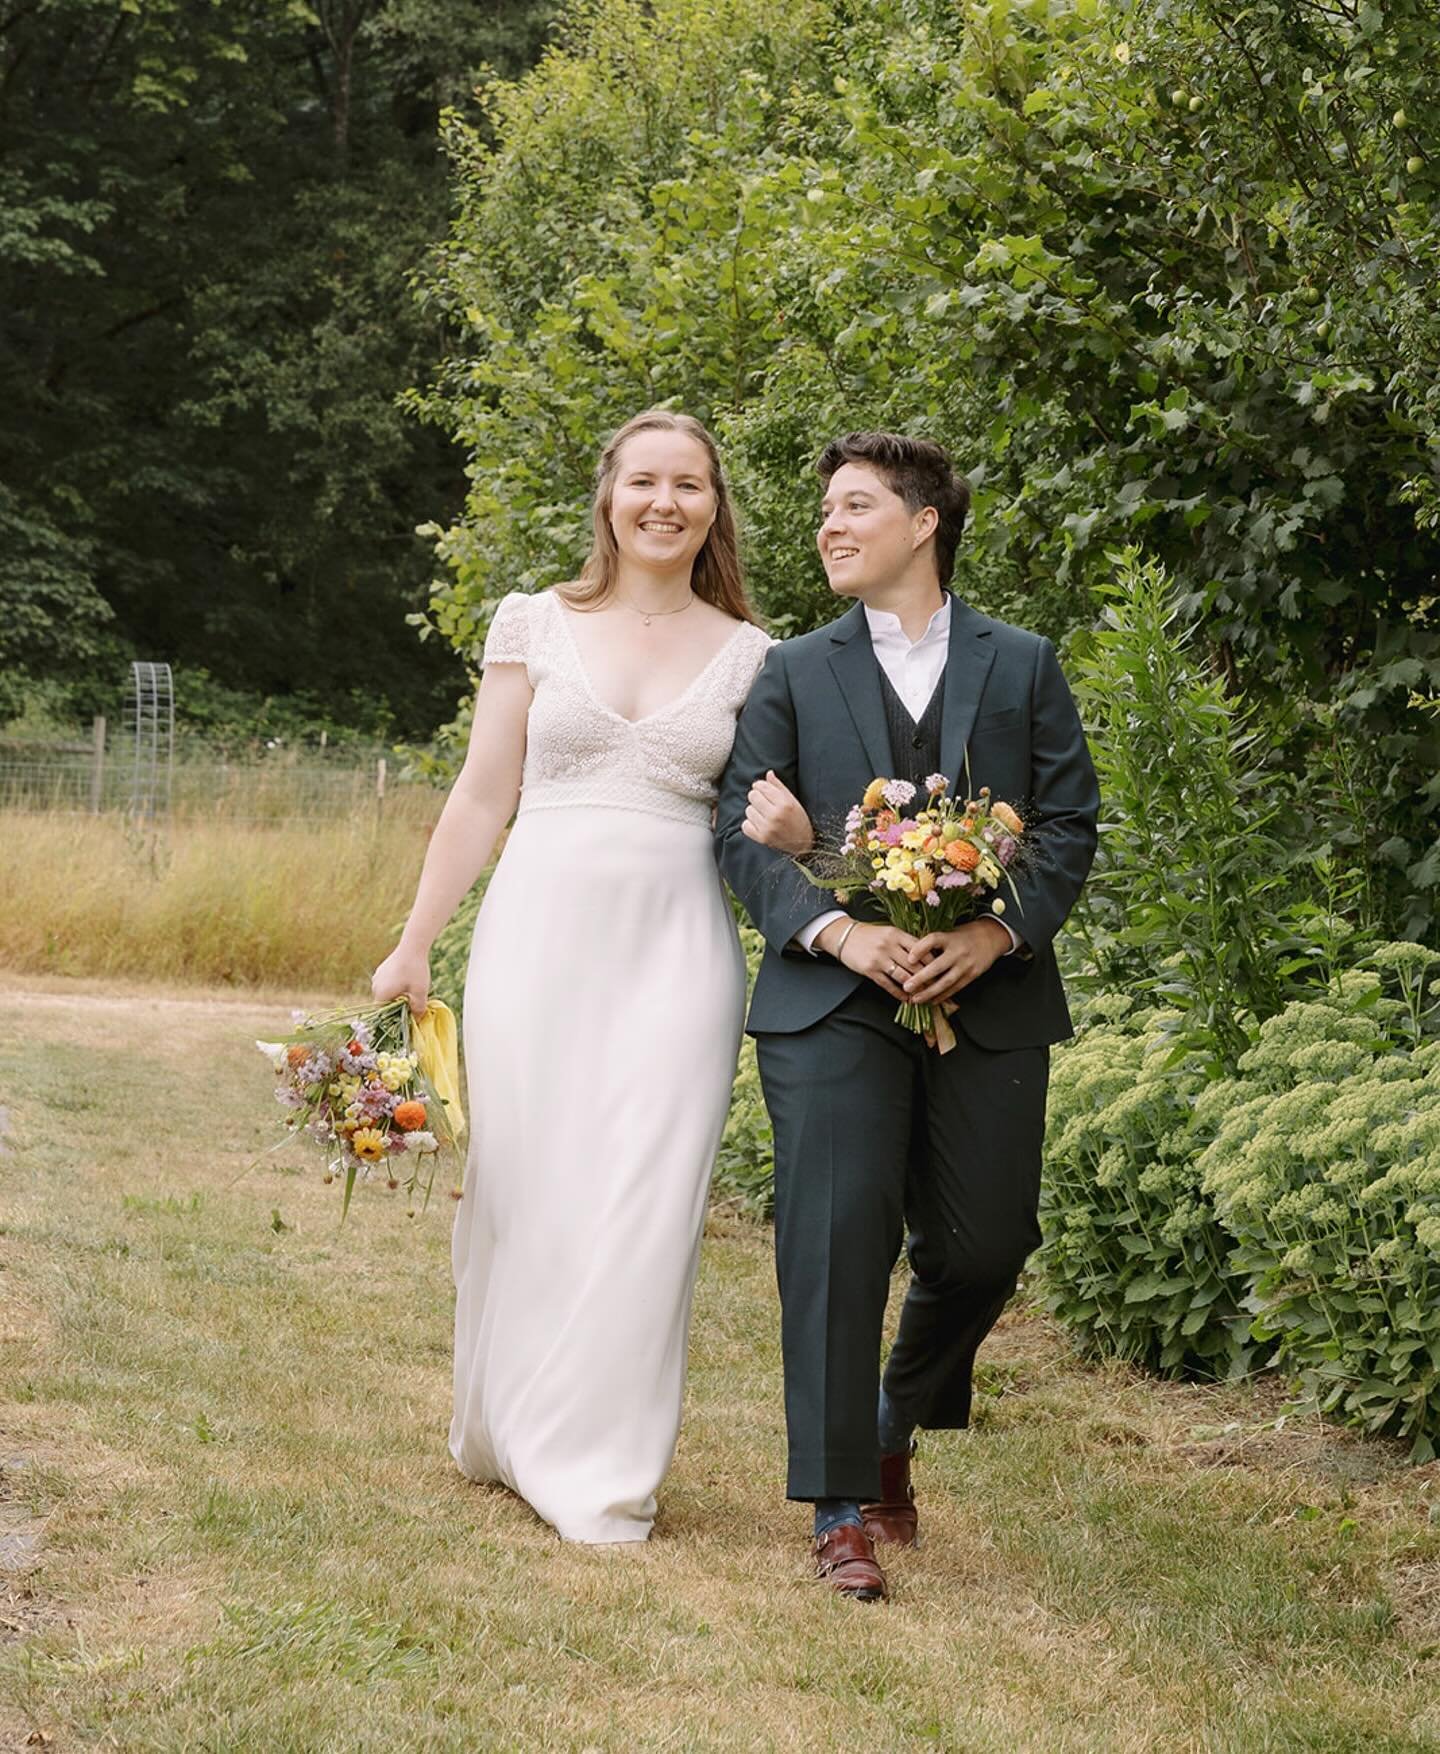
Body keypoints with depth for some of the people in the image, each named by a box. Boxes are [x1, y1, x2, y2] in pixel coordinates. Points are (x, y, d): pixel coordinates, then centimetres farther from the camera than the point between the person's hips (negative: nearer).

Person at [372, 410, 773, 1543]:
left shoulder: (748, 655, 8)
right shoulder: (536, 623, 6)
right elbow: (484, 795, 7)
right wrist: (415, 944, 5)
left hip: (675, 943, 0)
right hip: (542, 928, 0)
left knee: (644, 1194, -4)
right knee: (522, 1180, 3)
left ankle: (603, 1464, 7)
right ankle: (502, 1428, 23)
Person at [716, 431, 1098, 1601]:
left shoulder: (1023, 667, 11)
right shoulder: (794, 673, 11)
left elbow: (1070, 826, 5)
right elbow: (742, 834, 3)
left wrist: (999, 932, -12)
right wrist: (837, 930, -14)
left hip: (990, 1005, 1)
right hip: (835, 999, -1)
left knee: (981, 1246, 2)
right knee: (836, 1237, -10)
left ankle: (896, 1428, 32)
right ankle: (844, 1512, -3)